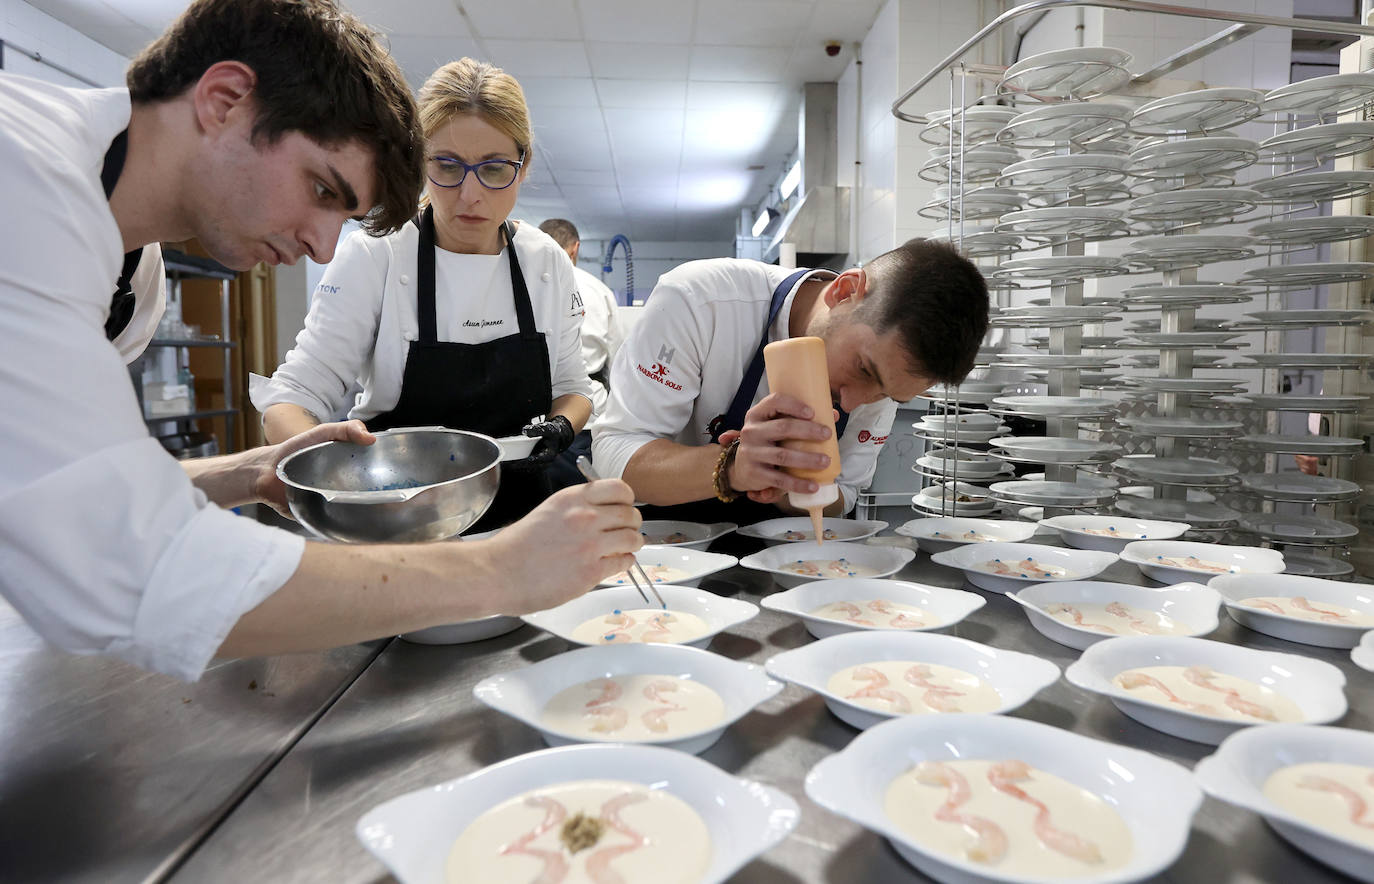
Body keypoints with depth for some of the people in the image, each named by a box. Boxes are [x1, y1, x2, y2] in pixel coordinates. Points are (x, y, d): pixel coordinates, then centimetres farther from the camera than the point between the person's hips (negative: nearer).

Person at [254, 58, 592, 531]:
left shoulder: (549, 261, 3)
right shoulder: (373, 256, -7)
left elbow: (572, 386, 13)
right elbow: (289, 400, -9)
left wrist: (560, 428, -10)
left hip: (518, 515, 3)